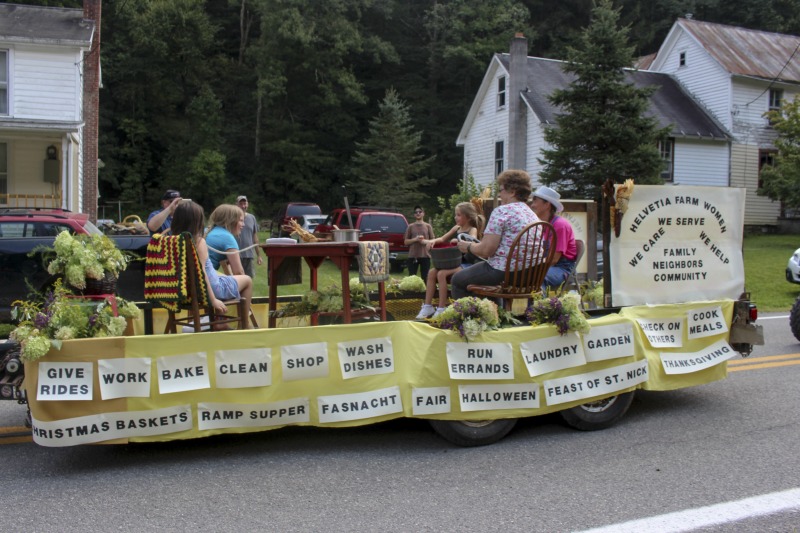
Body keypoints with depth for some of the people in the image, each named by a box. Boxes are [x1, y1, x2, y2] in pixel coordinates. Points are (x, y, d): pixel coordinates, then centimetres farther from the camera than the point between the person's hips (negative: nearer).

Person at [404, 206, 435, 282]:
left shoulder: (428, 226, 8)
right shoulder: (410, 226, 7)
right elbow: (406, 242, 6)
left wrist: (425, 241, -11)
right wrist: (415, 239, -10)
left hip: (425, 255, 0)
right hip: (413, 256, 0)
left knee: (425, 278, 0)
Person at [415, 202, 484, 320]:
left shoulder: (472, 230, -5)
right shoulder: (456, 228, 15)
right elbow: (443, 239, 18)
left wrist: (459, 241, -42)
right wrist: (434, 241, -4)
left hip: (465, 264, -7)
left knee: (441, 274, -27)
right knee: (431, 272, -12)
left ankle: (442, 309, -21)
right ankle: (427, 306, -9)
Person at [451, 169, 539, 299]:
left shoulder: (502, 211, -13)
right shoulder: (532, 214, 13)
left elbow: (486, 250, -17)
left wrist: (468, 246, 3)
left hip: (505, 272, -9)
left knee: (457, 280, 11)